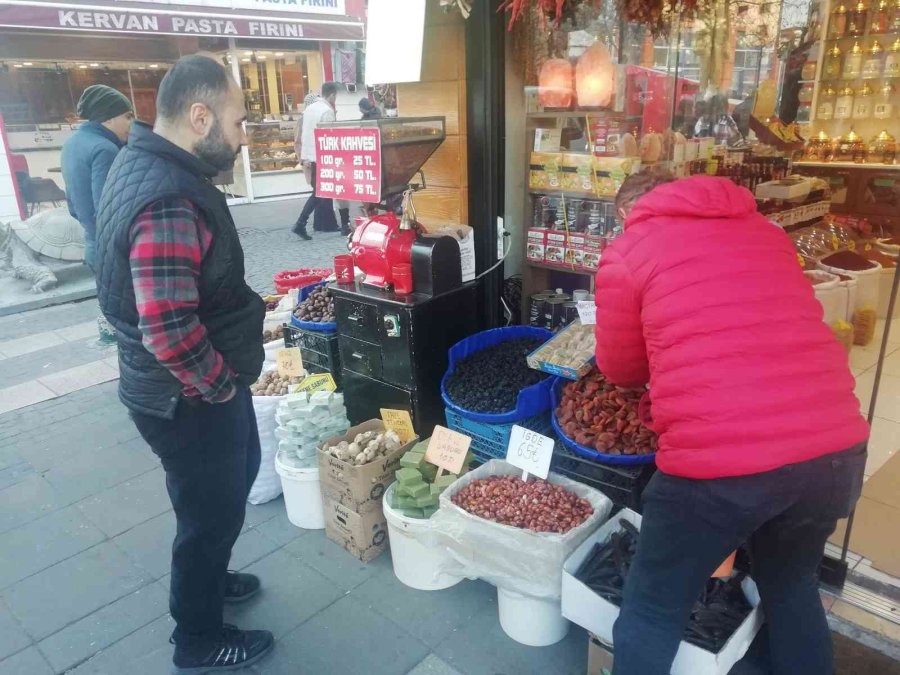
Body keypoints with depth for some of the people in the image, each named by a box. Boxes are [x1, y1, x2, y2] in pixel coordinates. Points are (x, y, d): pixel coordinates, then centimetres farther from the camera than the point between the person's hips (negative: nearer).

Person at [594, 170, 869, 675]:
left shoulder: (626, 253, 4)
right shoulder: (765, 230, 17)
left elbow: (620, 368, 14)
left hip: (719, 462, -6)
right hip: (837, 449, 6)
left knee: (652, 613, 16)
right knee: (791, 586, 32)